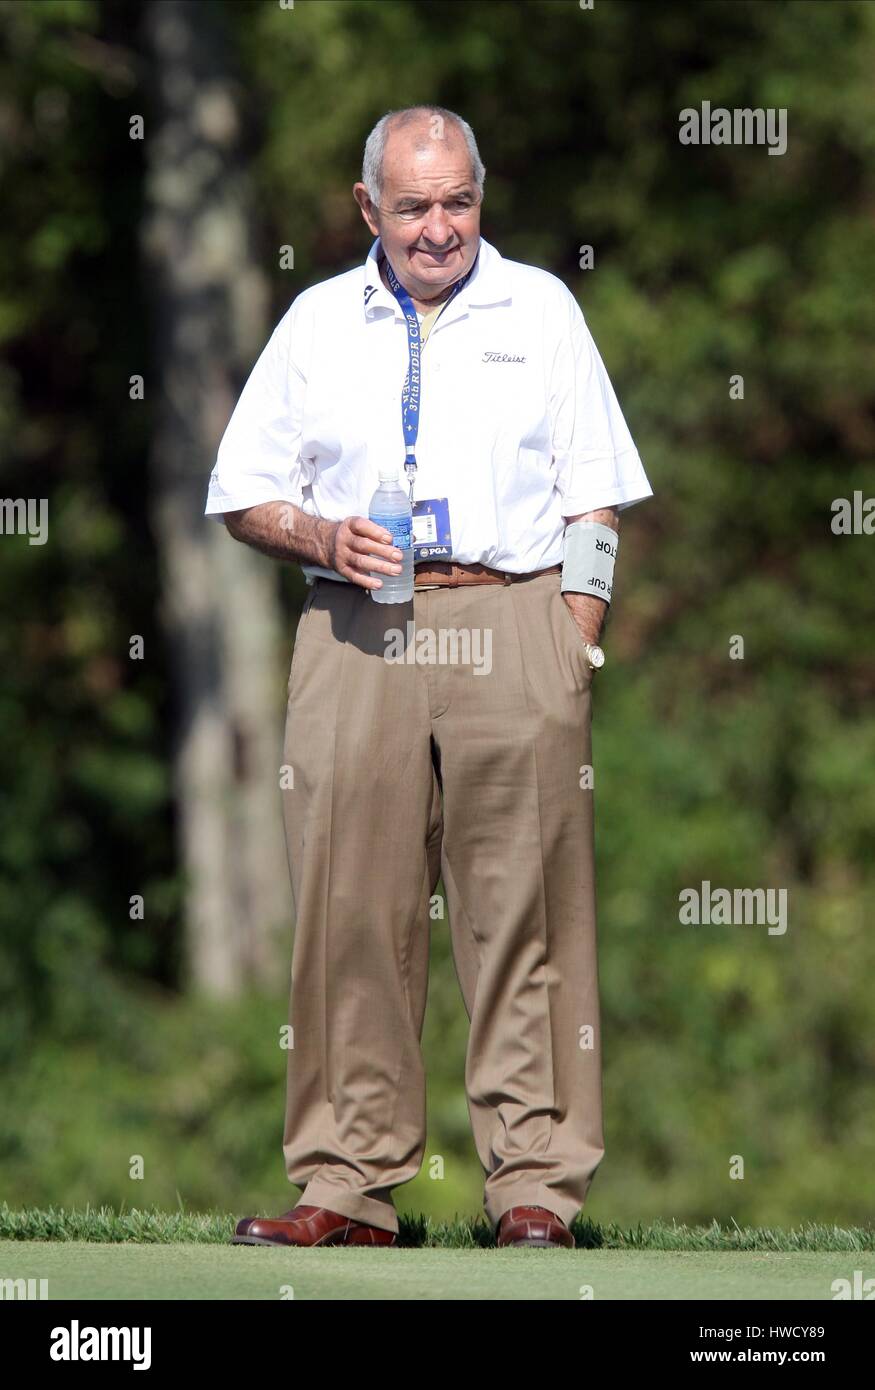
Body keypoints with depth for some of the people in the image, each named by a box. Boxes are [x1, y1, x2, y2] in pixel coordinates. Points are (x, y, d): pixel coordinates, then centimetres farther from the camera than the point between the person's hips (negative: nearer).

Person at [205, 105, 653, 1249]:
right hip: (357, 637, 1)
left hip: (516, 619, -1)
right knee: (351, 907, -2)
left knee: (522, 914, -4)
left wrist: (576, 647, -1)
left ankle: (536, 1188, -1)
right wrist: (320, 537, -4)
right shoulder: (317, 322, 14)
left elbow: (595, 500, 9)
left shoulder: (539, 309, 11)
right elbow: (243, 495, 16)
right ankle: (348, 1188, 3)